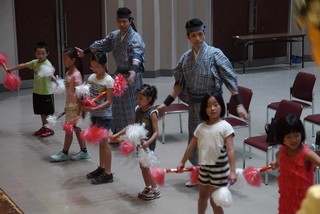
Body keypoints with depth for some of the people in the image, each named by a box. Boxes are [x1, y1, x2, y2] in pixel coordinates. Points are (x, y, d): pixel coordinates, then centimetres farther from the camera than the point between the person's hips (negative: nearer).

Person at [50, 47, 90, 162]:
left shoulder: (76, 75, -19)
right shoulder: (68, 73, 8)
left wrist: (79, 110, -20)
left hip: (75, 106, -9)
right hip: (70, 105, 9)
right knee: (77, 129, 13)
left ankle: (64, 153, 13)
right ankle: (84, 151, 22)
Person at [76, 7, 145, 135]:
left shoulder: (135, 38, -19)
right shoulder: (114, 35, 6)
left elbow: (136, 55, -36)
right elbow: (101, 44, 20)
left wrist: (133, 71, -53)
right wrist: (85, 51, 24)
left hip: (131, 76, -7)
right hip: (119, 74, 8)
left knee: (132, 107, -4)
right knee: (117, 106, 14)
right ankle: (117, 133, 26)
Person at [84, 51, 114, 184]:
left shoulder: (109, 81, -15)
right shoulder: (91, 77, 5)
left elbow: (108, 101, -18)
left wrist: (94, 108, -28)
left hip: (104, 115, -6)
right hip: (94, 114, 7)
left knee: (104, 142, -3)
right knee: (100, 142, 16)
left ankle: (107, 174, 3)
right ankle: (101, 168, 28)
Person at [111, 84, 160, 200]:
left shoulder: (152, 113, -16)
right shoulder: (138, 110, 4)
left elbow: (156, 132, -19)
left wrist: (148, 142, -34)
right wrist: (117, 134, 5)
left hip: (148, 144, -7)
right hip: (139, 142, 7)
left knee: (144, 166, -5)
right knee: (143, 166, 14)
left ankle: (155, 189, 7)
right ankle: (148, 188, 28)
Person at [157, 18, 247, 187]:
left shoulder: (214, 54, -9)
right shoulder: (186, 57, 5)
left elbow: (230, 79, -10)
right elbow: (179, 83, 13)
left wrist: (239, 104, -15)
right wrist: (165, 104, 11)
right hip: (194, 103, 5)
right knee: (194, 139, 13)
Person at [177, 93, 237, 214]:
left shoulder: (225, 127, -14)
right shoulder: (201, 127, 3)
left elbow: (230, 150, -19)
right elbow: (191, 147, 13)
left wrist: (232, 171, -26)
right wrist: (182, 162, 18)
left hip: (219, 169, -6)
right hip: (203, 167, 6)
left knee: (214, 201, 1)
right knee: (203, 195, 23)